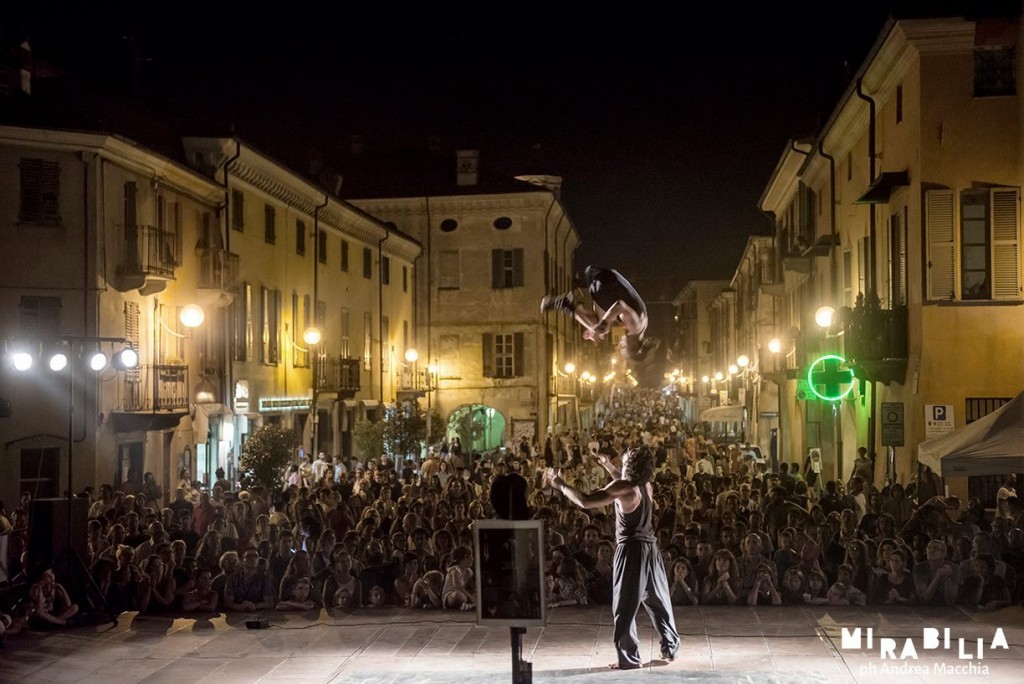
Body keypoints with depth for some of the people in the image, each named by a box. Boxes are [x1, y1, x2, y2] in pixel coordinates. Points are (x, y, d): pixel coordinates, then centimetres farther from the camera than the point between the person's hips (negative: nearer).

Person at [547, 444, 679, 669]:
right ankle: (670, 648, 23)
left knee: (625, 606, -1)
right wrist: (607, 465, 36)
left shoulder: (622, 488, -16)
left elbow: (585, 501, -22)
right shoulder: (645, 485, 6)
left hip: (632, 550, -7)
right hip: (650, 548, 8)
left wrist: (561, 485, -12)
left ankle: (629, 657, 0)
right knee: (659, 601, 16)